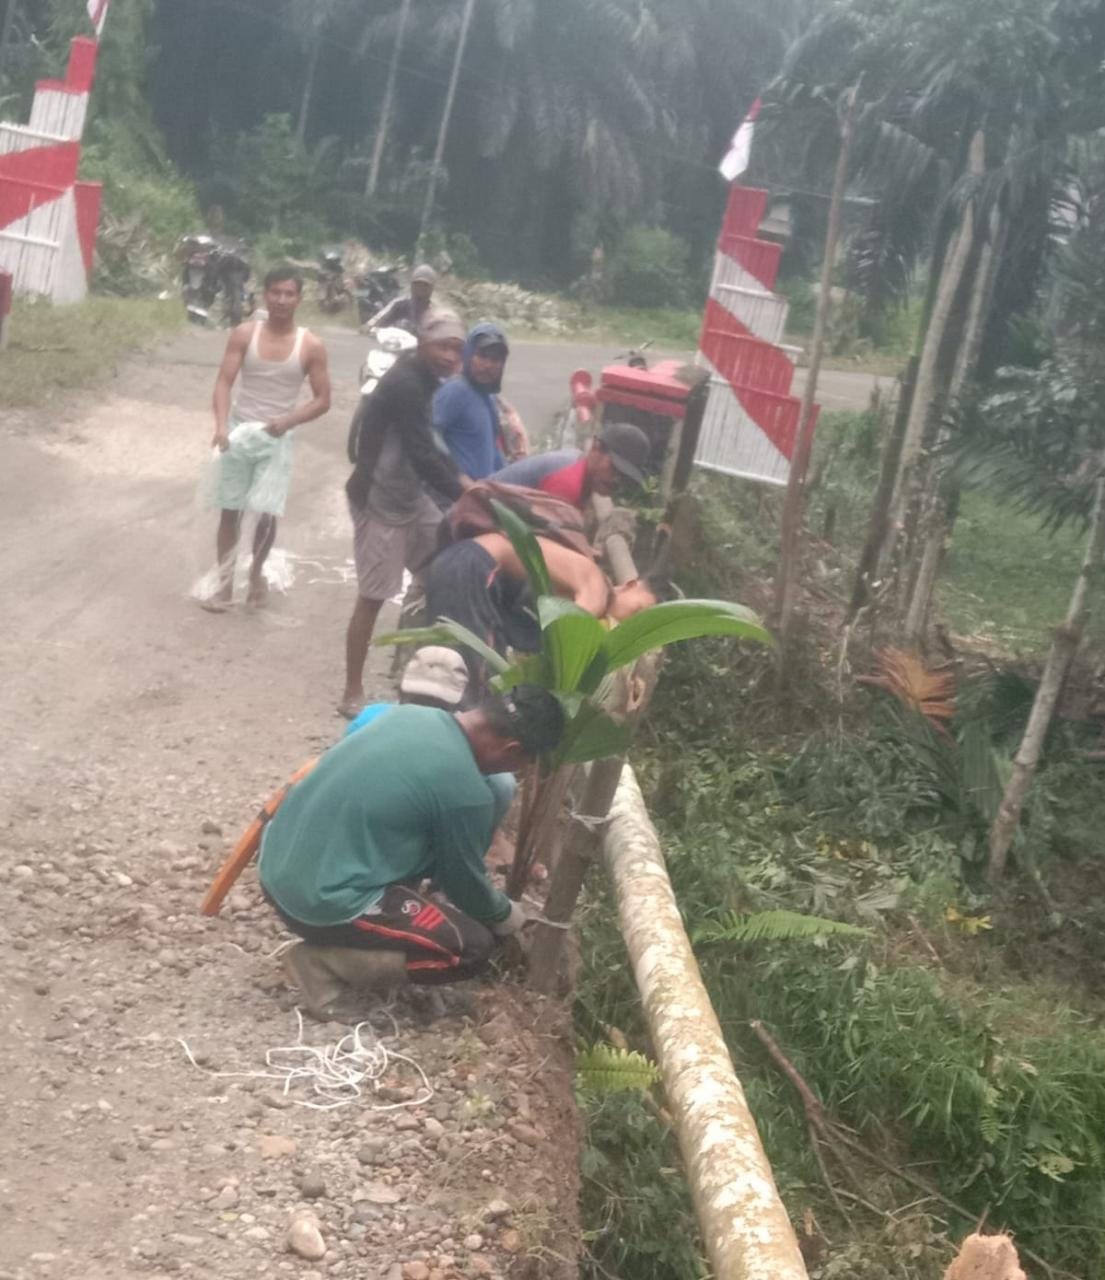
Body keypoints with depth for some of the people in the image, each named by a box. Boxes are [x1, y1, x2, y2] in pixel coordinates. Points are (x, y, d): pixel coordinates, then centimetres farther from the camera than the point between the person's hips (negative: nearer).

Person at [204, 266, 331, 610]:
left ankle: (256, 572, 19)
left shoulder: (311, 346, -6)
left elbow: (323, 400, -3)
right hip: (238, 431, 1)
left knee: (266, 514, -10)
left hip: (277, 438, -1)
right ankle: (224, 585, 20)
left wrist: (288, 421, -19)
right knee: (229, 513, 7)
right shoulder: (245, 334, -5)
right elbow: (224, 382, -9)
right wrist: (221, 425, -25)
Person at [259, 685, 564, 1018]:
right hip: (319, 902, -9)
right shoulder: (466, 792, -18)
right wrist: (510, 918, 21)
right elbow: (466, 884, 0)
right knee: (473, 947, -1)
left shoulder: (411, 714, 5)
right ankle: (323, 962, -3)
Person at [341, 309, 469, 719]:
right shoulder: (405, 384, -21)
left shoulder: (422, 379, 9)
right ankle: (353, 695, 4)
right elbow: (422, 456, -25)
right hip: (380, 502, -10)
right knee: (372, 598, -5)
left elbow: (427, 449, 14)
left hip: (410, 495, 10)